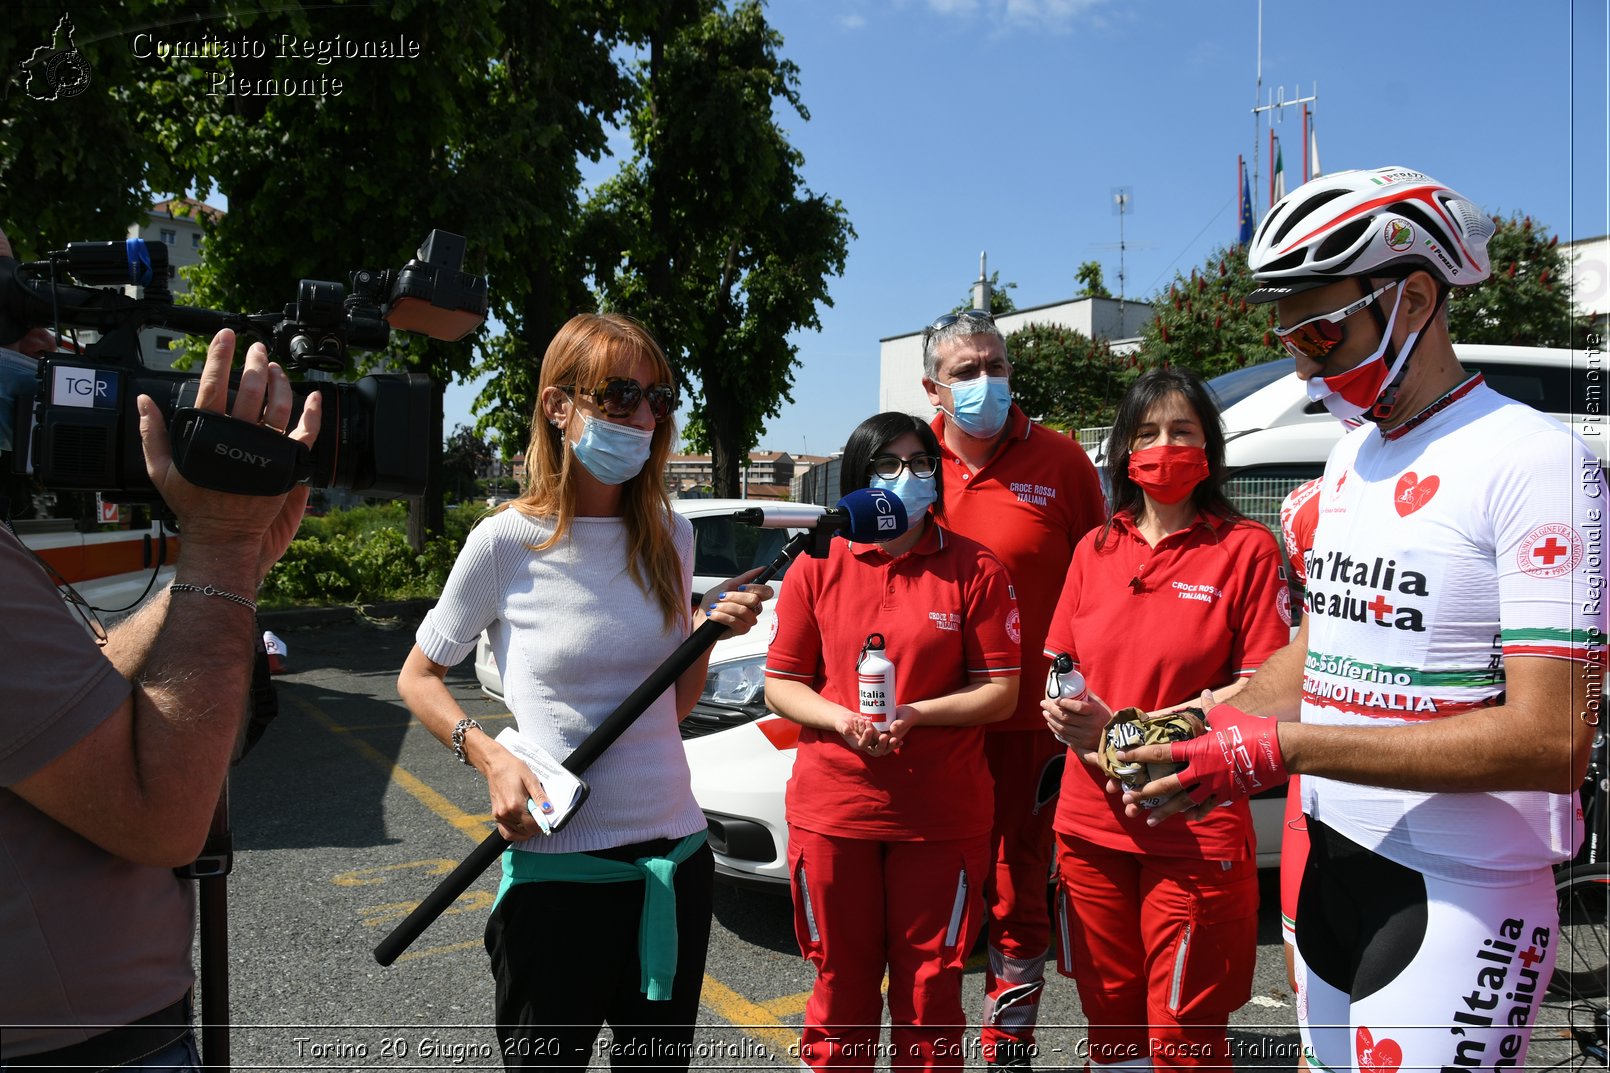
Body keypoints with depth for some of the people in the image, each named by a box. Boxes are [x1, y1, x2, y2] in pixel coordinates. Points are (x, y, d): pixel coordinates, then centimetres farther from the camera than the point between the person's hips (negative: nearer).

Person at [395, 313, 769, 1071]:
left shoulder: (669, 536, 3)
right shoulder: (507, 542, -10)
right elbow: (417, 679, 2)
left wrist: (709, 632, -7)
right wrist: (491, 758, -14)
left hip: (676, 856, 5)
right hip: (558, 870, -4)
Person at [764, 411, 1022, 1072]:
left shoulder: (974, 568, 0)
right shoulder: (817, 566, 3)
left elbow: (1002, 692, -2)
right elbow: (780, 684, 5)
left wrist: (913, 715, -17)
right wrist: (842, 719, -14)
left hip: (942, 815, -1)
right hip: (833, 809, 1)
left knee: (930, 985, 11)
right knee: (841, 982, 14)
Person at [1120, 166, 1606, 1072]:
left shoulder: (1534, 463, -16)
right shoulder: (1350, 460, 10)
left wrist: (1278, 749, -24)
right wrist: (1193, 737, -1)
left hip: (1457, 898, -7)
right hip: (1330, 867, 7)